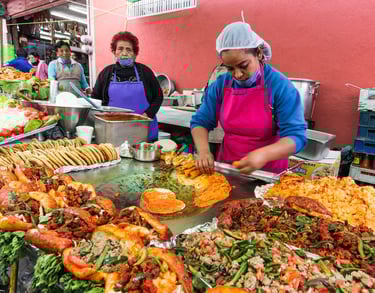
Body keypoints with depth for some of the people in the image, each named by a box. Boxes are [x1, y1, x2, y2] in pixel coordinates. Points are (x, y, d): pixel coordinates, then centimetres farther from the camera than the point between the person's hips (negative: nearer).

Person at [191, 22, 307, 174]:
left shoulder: (281, 86, -13)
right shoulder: (220, 85, -2)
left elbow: (296, 136, -17)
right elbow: (200, 122, 2)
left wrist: (264, 154, -35)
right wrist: (203, 150, -18)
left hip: (269, 172, -2)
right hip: (227, 168, 3)